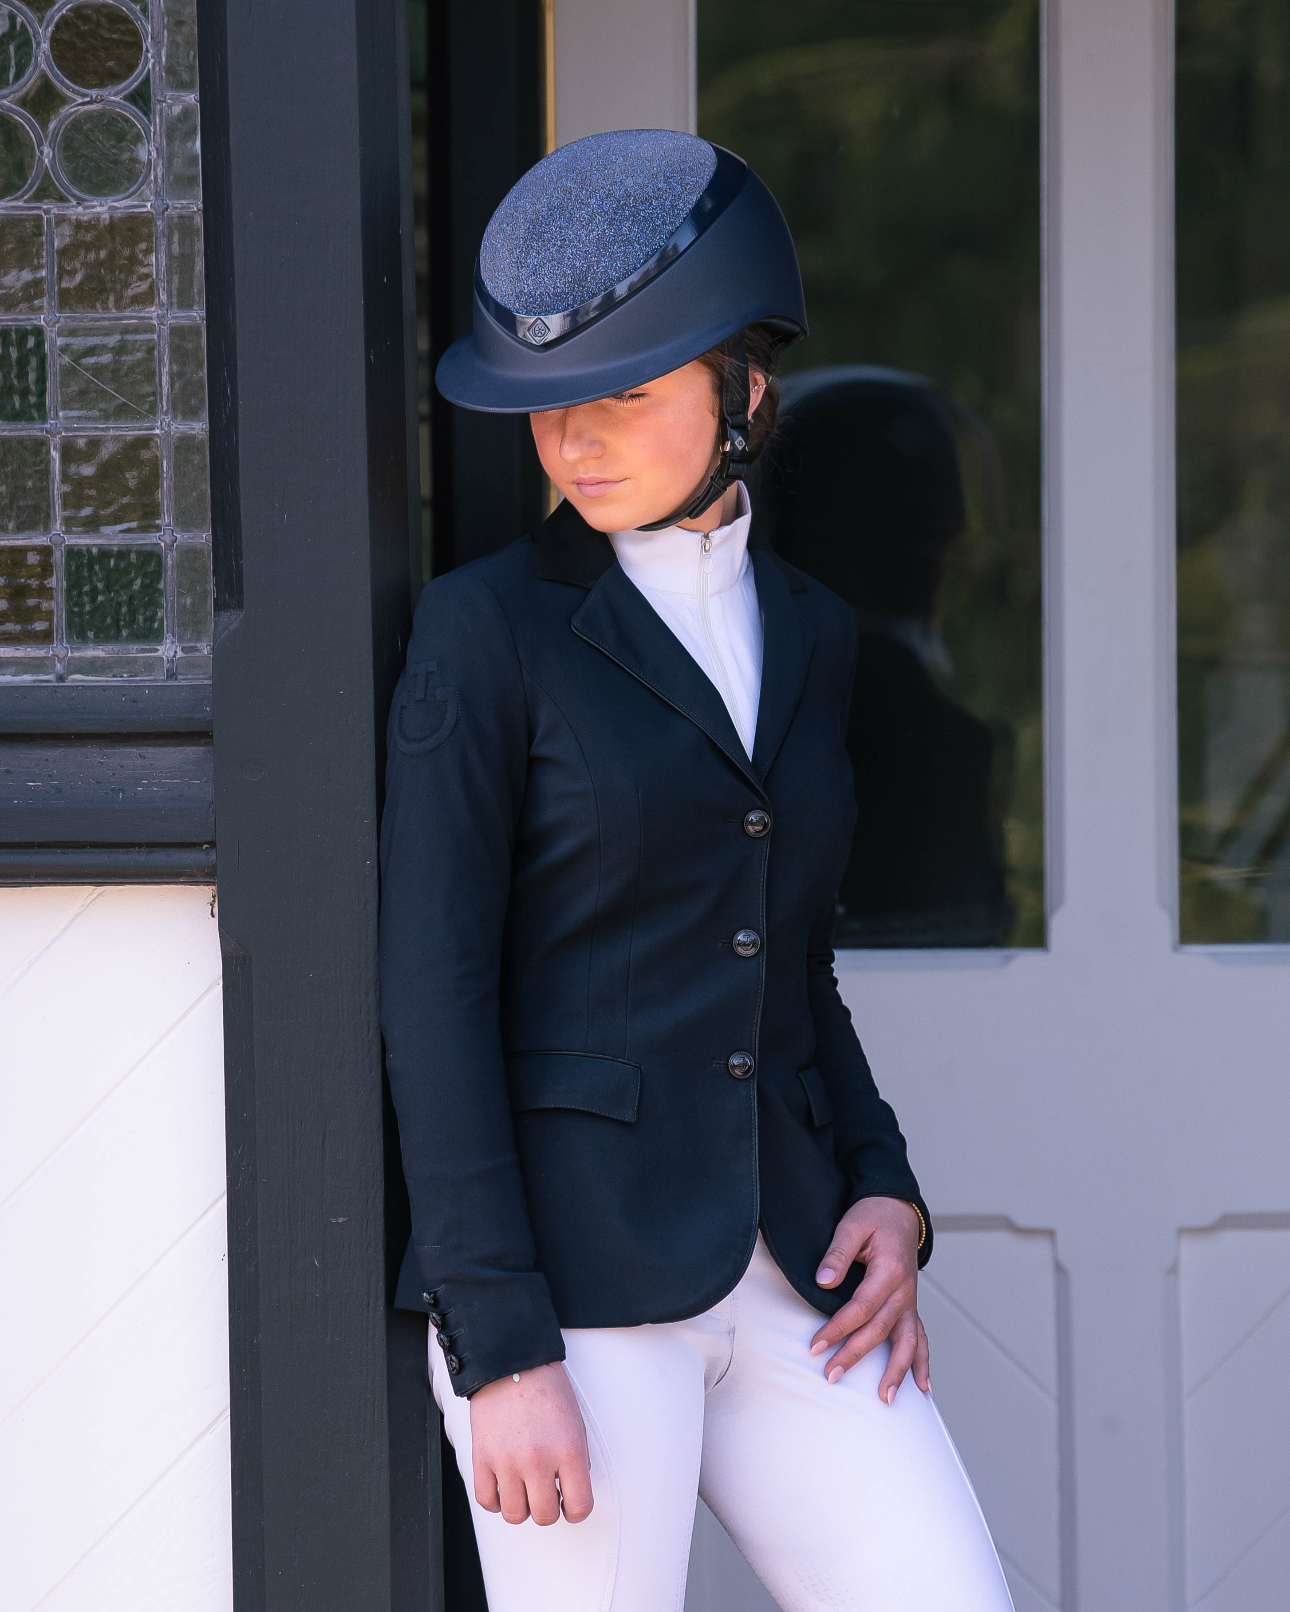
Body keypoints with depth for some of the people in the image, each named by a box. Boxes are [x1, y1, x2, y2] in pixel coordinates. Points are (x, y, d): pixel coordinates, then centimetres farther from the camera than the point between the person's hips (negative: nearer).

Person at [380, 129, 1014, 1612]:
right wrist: (500, 1349, -15)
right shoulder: (484, 628, -4)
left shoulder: (806, 634, 13)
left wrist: (885, 1198, 4)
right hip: (561, 1267, -5)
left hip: (783, 1276, 6)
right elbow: (434, 996, -9)